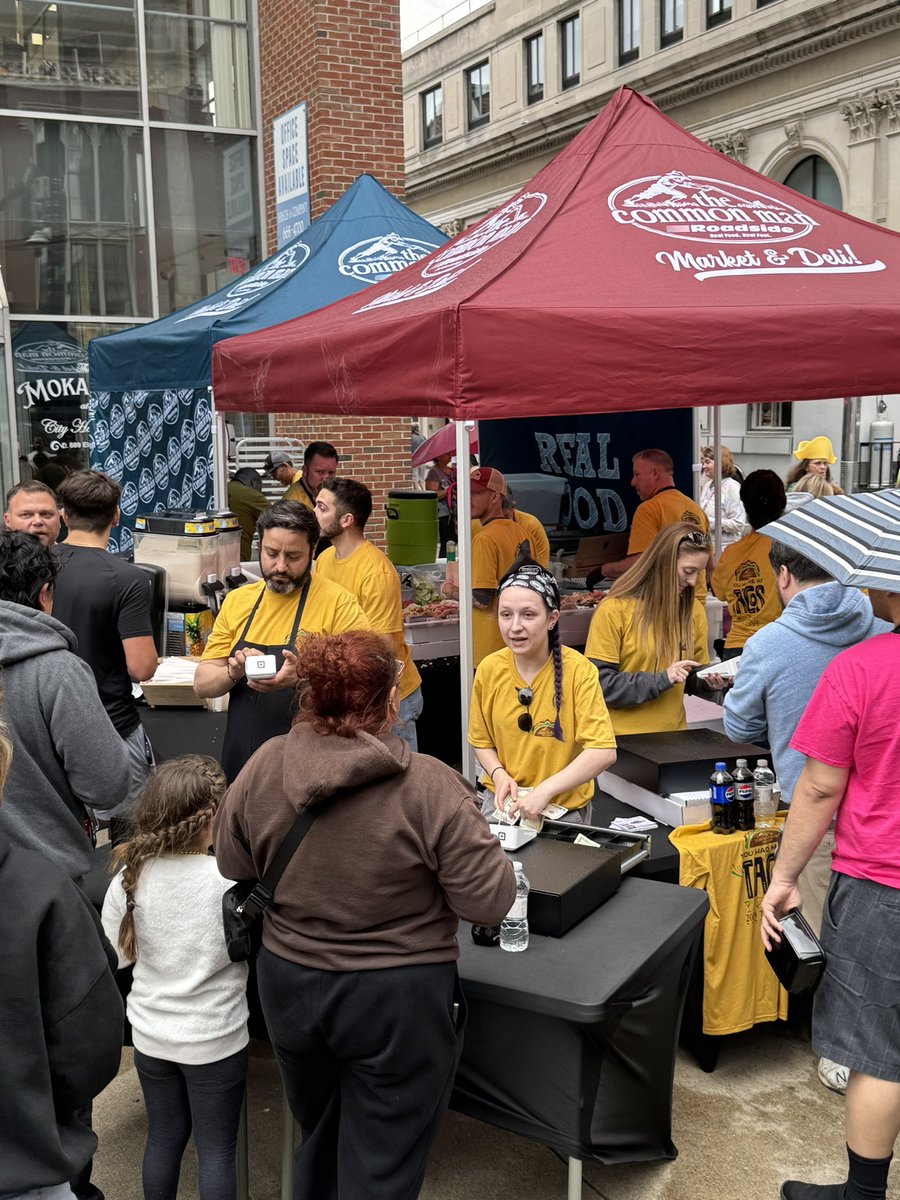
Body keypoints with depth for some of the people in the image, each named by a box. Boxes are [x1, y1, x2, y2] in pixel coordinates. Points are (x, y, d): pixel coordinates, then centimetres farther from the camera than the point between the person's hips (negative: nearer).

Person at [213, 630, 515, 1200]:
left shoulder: (261, 769, -10)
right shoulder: (429, 787, -22)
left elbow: (233, 867, 4)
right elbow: (490, 903, -18)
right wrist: (484, 841, 1)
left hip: (288, 985, 5)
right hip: (395, 1002, -4)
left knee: (319, 1140, 27)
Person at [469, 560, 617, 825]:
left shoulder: (578, 671, -14)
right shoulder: (489, 669, -3)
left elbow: (603, 751, -19)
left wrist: (545, 790, -26)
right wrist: (499, 774, -9)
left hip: (565, 808, -2)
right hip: (503, 803, 2)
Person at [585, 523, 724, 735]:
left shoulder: (692, 609, 5)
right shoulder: (614, 609, -9)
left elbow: (695, 675, 14)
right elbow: (598, 683, -11)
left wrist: (709, 681, -7)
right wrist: (660, 680, -17)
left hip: (672, 736, 5)